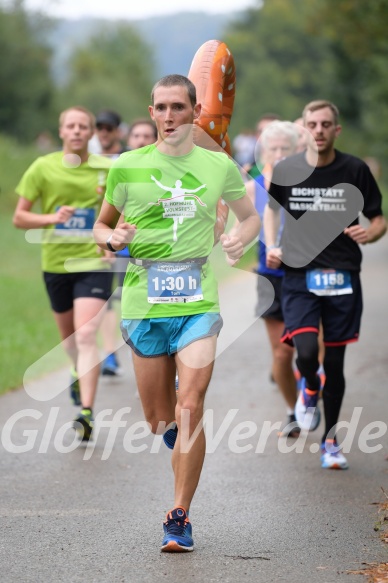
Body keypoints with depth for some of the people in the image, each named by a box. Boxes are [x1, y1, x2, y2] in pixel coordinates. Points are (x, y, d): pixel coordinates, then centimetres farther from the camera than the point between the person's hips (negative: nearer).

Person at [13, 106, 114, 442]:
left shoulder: (106, 170, -1)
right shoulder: (43, 168, -1)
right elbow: (19, 217, 1)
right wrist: (50, 217, -17)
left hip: (94, 262, -2)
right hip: (56, 262, 2)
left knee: (86, 335, -18)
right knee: (68, 335, 19)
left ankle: (86, 410, -22)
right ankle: (80, 374, 53)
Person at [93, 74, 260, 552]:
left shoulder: (219, 166, 6)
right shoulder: (127, 167, 4)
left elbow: (250, 215, 22)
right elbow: (101, 225, 15)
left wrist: (241, 238, 0)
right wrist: (113, 238, -8)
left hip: (198, 302, -1)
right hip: (144, 303, 1)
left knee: (189, 408, -14)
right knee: (158, 419, 7)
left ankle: (179, 518, -9)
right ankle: (186, 451, 43)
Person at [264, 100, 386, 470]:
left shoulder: (355, 170, -2)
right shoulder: (286, 170, 0)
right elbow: (271, 208, 19)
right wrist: (271, 246, 3)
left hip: (342, 279, 0)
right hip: (299, 275, 0)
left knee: (334, 362, 5)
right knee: (306, 351, -20)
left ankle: (330, 440, 23)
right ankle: (309, 389, 17)